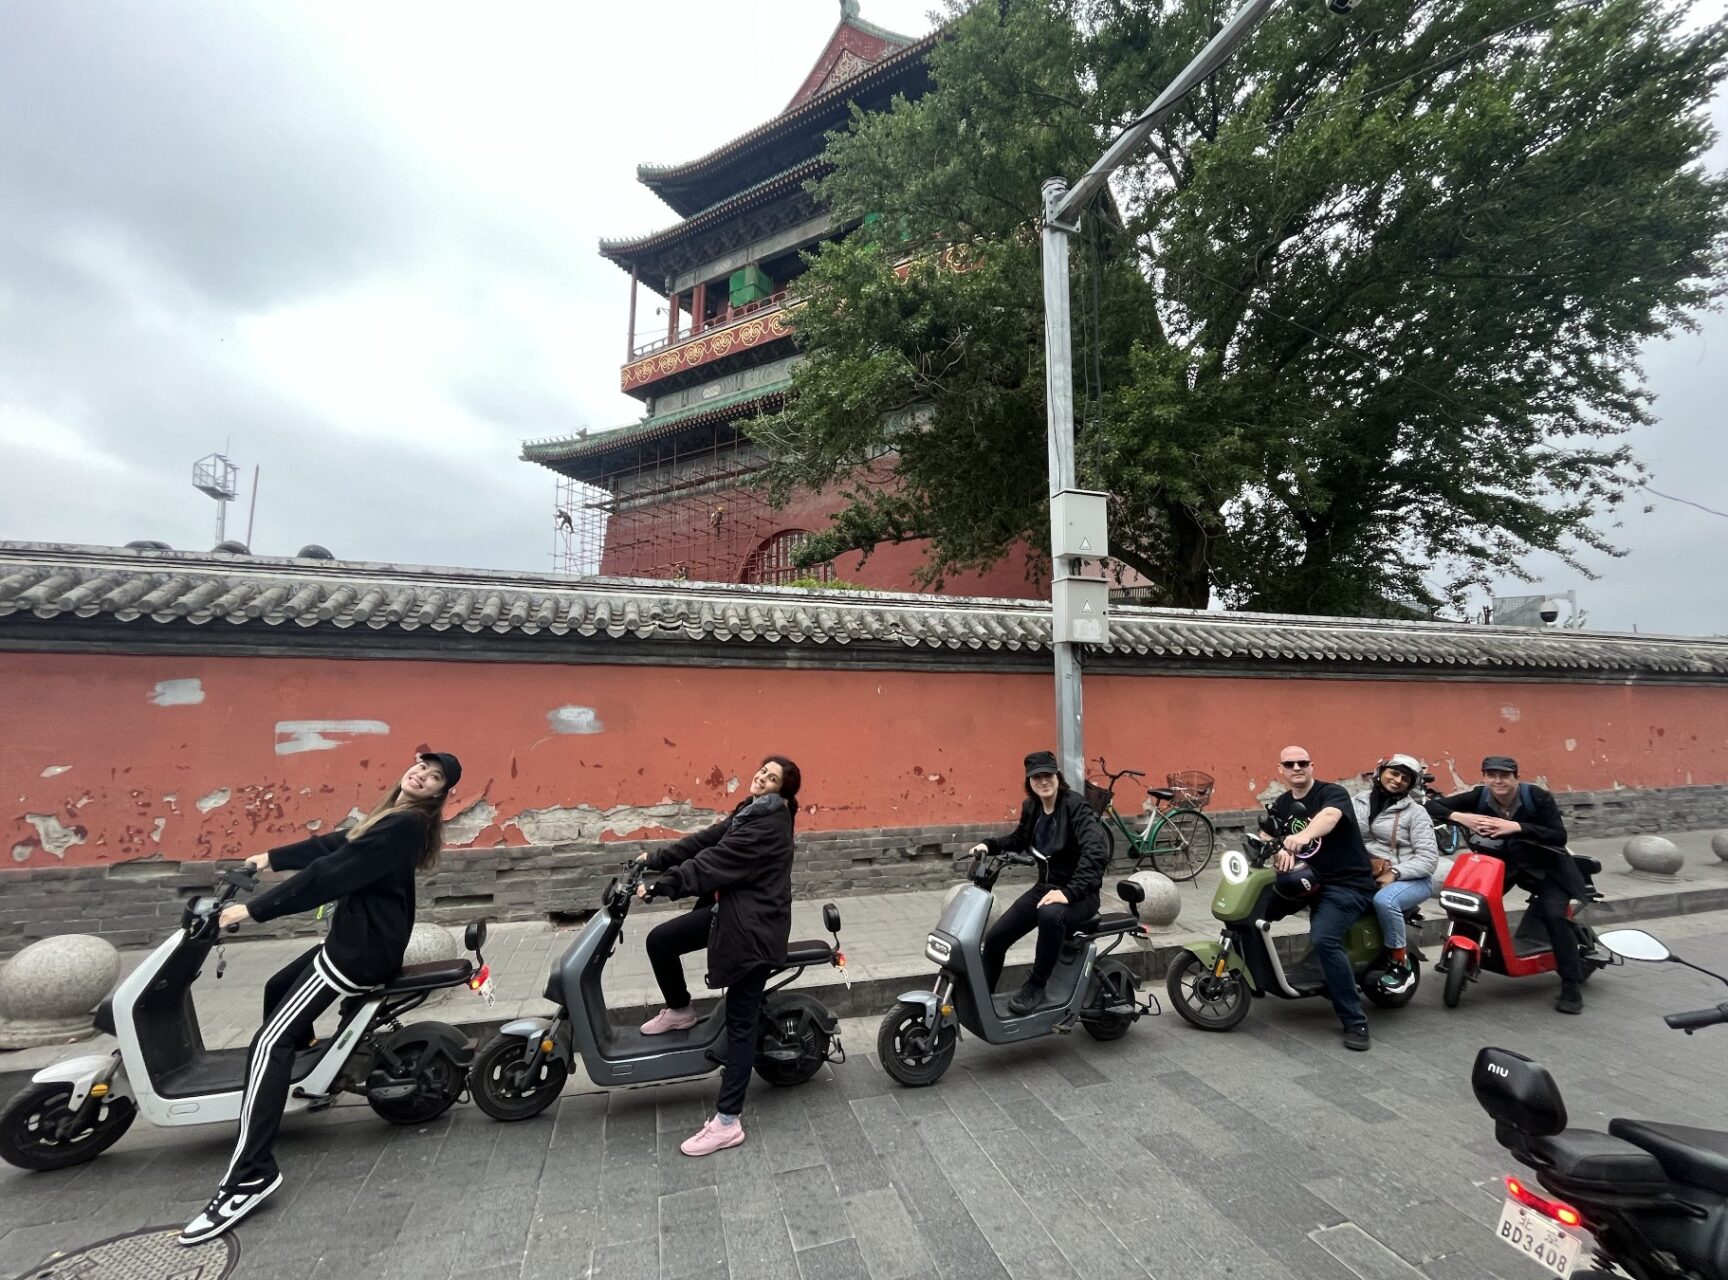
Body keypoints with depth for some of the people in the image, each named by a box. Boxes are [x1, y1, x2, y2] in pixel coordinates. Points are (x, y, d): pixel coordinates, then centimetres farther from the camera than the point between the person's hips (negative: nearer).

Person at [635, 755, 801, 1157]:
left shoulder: (769, 825, -24)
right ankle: (679, 1010, 35)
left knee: (740, 1024, -1)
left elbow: (713, 863, -26)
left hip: (754, 929, -9)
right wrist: (655, 859, 4)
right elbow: (706, 839, 9)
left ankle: (728, 1123, 10)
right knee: (660, 940, 11)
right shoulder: (751, 810, 7)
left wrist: (658, 887, -21)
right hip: (730, 910, 10)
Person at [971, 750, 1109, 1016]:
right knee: (994, 937, -3)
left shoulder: (1075, 805, -17)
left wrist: (1069, 892, -37)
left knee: (1050, 915, -39)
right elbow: (1018, 839, 23)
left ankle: (1036, 985, -18)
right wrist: (989, 844, 5)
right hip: (1044, 887, 7)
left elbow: (1096, 851, -30)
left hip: (1079, 894, -7)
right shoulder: (1031, 807, 4)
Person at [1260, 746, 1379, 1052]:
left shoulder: (1333, 793, -11)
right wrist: (1280, 854, -21)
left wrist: (1301, 837, -55)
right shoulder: (1280, 806, 10)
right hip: (1314, 877, 6)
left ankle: (1355, 1022, -11)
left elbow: (1329, 816, -34)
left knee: (1323, 939, -26)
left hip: (1349, 883, -6)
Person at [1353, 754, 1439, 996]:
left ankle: (1401, 965, -14)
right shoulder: (1360, 802, 10)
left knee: (1384, 900, -35)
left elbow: (1428, 858, -8)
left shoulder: (1415, 812, 0)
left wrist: (1394, 873, -20)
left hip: (1411, 879, -4)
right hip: (1366, 876, 4)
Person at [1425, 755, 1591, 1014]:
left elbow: (1560, 836, -25)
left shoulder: (1537, 796, -19)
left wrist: (1516, 827, -38)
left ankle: (1572, 985, -9)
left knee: (1555, 914, -21)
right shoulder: (1479, 797, -14)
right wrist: (1459, 816, -33)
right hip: (1502, 861, 3)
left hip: (1543, 864, -2)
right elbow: (1432, 805, -15)